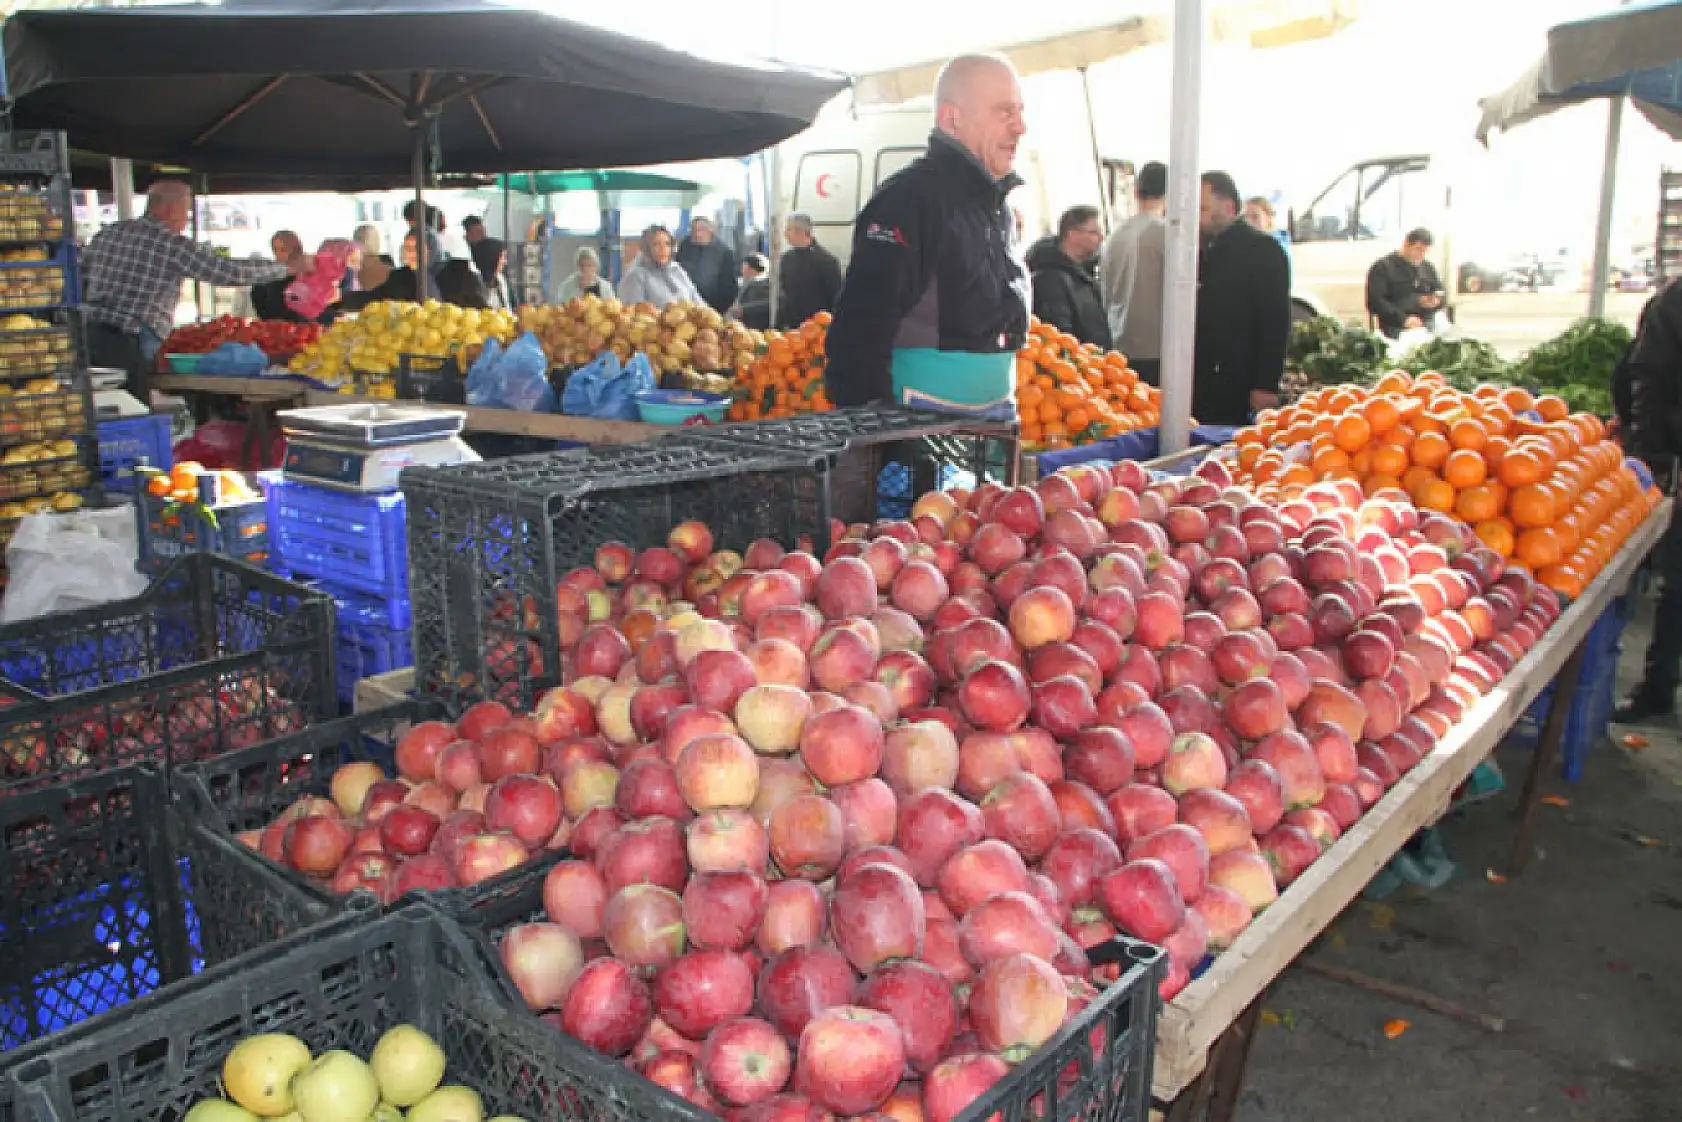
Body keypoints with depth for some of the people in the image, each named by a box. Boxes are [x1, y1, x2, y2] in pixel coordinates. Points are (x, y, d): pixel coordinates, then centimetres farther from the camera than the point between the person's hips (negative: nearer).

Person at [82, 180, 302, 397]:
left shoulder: (107, 233, 15)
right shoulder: (174, 244, -5)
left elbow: (80, 282, 19)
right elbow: (233, 272, -5)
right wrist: (288, 267, 5)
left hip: (87, 332, 7)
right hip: (127, 345, -7)